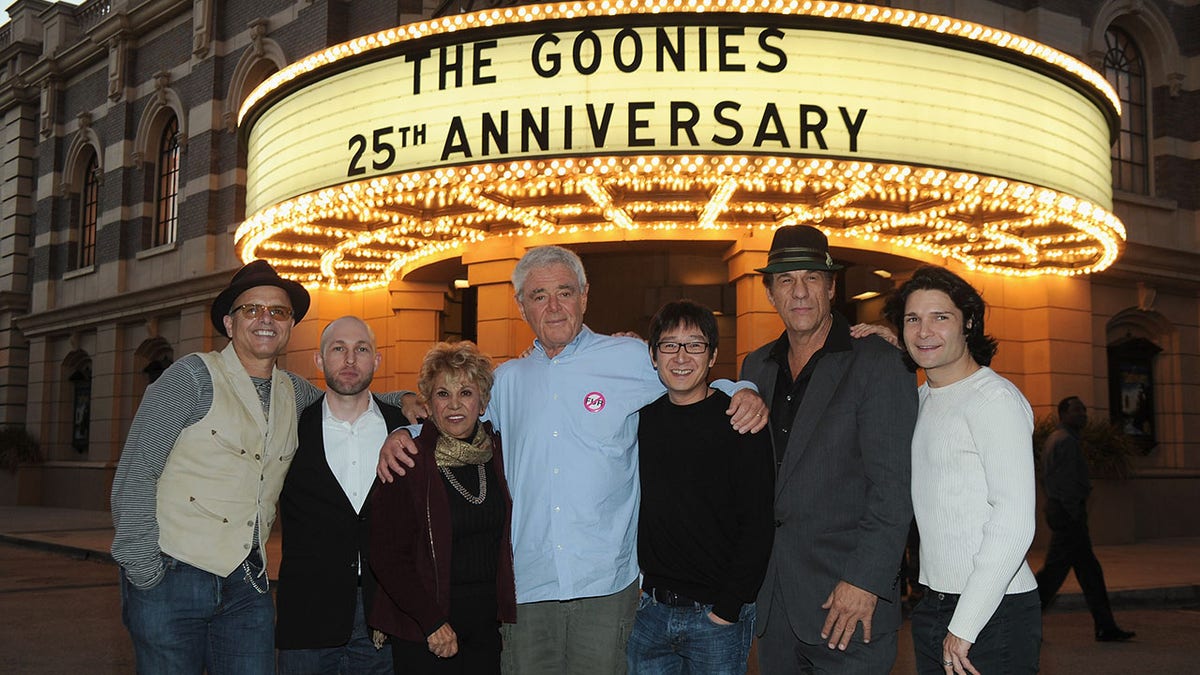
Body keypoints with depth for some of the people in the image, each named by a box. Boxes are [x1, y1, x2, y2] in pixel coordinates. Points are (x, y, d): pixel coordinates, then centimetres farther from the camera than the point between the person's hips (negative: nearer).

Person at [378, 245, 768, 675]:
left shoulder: (632, 359, 2)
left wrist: (743, 394, -8)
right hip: (527, 584, 3)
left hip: (605, 582, -2)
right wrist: (403, 436, 10)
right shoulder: (506, 380, 13)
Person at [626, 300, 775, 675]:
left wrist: (728, 607, -14)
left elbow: (759, 525, -11)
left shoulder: (738, 422, -9)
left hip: (719, 615, -4)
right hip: (651, 610, 4)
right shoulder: (643, 415, 4)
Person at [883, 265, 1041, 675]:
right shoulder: (921, 398, 12)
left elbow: (1014, 525, -19)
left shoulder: (995, 399, -13)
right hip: (933, 607, 8)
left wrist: (964, 626, -19)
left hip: (994, 613, -7)